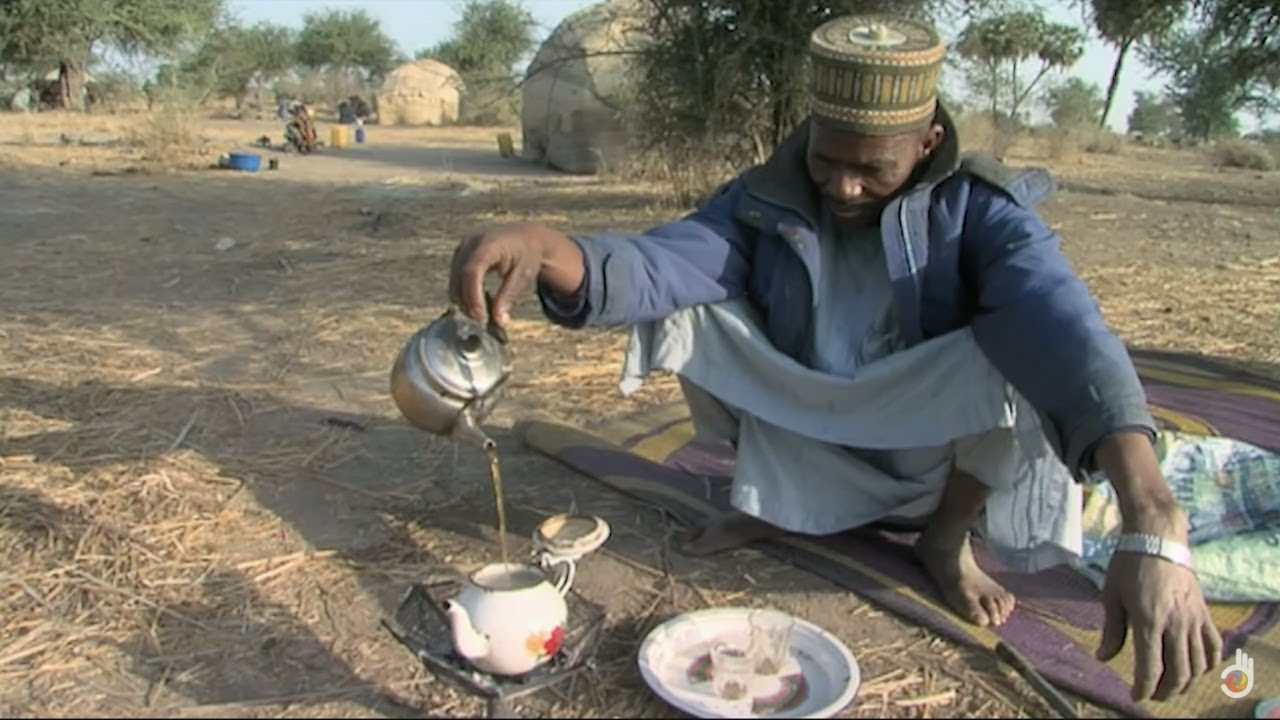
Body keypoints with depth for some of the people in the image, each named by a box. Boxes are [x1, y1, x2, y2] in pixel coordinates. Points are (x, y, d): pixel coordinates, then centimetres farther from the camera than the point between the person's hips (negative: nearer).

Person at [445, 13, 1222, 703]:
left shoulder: (979, 210, -19)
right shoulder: (764, 200, -12)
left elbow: (1067, 332, -36)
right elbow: (659, 263, -27)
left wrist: (1153, 527, -52)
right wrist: (548, 248, -50)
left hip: (933, 460, -1)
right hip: (805, 456, 2)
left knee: (1025, 352, -30)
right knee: (683, 306, -16)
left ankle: (947, 535, -2)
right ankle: (771, 500, 3)